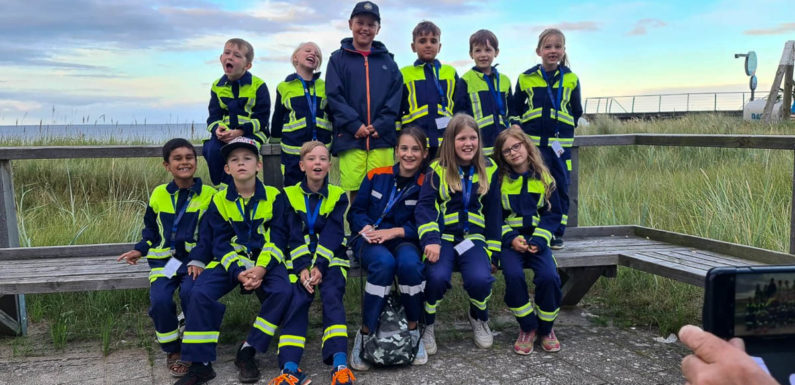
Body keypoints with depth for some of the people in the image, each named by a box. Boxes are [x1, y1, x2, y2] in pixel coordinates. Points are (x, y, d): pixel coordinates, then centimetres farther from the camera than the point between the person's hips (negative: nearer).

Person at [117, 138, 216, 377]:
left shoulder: (208, 195, -1)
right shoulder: (159, 195, 8)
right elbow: (151, 230, 21)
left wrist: (198, 260, -15)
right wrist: (140, 250, 4)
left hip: (194, 260, -2)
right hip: (164, 259, 3)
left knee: (190, 292, -30)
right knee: (160, 299, -23)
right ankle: (172, 351, 3)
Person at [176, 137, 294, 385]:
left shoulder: (274, 197, -1)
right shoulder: (219, 200, 2)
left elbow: (278, 238, -6)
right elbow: (220, 243, -3)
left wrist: (261, 268, -22)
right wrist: (238, 271, -21)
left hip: (266, 260, -1)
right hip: (231, 261, 1)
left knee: (283, 291, -29)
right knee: (200, 293, -23)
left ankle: (247, 352, -14)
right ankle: (200, 364, -11)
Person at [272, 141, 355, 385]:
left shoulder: (338, 196, 5)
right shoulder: (289, 195, 5)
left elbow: (332, 235, -7)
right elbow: (294, 235, -6)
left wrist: (319, 267, -21)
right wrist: (302, 268, -20)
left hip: (331, 258, 0)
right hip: (299, 260, 0)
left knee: (332, 296, -26)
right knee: (298, 301, -24)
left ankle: (340, 364, -32)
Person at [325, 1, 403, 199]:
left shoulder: (387, 61, 15)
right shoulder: (338, 58, 9)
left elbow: (395, 97, 7)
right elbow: (334, 96, 1)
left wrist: (380, 125, -8)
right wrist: (355, 125, -11)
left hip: (382, 138, 2)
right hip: (350, 139, -1)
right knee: (354, 193, -3)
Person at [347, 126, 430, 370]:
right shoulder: (376, 176, 3)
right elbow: (356, 211, 6)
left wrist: (393, 232, -20)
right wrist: (366, 228, -16)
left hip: (404, 240, 0)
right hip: (371, 240, 0)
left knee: (410, 263, -36)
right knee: (383, 263, -36)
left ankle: (413, 330, -14)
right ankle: (365, 333, -23)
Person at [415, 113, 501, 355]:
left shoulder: (488, 171, 9)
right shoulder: (438, 170, 1)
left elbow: (493, 213, 11)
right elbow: (425, 206, -7)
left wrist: (493, 252, 5)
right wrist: (430, 239, -23)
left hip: (473, 238, 2)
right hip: (442, 237, -1)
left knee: (480, 279, -27)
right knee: (437, 277, -31)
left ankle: (478, 317, 10)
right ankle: (427, 325, 0)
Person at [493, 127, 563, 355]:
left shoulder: (544, 178, 5)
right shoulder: (499, 180, 3)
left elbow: (554, 213, 6)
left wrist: (538, 240, -10)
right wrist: (511, 238, -13)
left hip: (537, 239, 1)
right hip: (510, 239, -1)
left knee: (549, 276, -26)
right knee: (513, 275, -30)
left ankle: (545, 328, 1)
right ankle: (527, 328, -6)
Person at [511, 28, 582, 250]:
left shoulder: (571, 79, 5)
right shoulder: (526, 78, 4)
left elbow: (576, 111, 15)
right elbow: (515, 107, 15)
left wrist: (567, 129, 6)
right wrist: (518, 127, 4)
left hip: (561, 143, 1)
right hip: (533, 142, -1)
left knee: (561, 188, 5)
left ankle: (557, 234, 16)